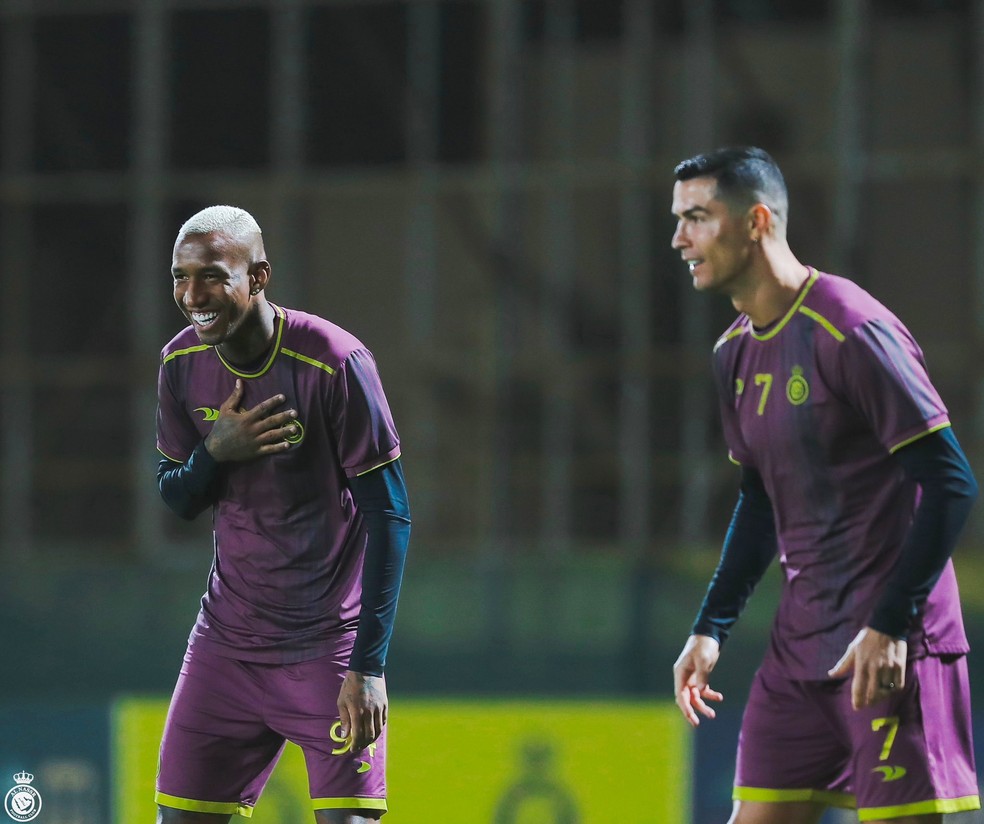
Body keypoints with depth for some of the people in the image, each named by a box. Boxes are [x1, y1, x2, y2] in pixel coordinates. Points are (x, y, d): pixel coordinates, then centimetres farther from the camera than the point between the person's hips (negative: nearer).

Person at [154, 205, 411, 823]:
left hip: (330, 643, -5)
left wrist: (369, 666, -20)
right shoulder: (182, 362, 0)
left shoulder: (336, 362, -17)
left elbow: (390, 514, -15)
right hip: (228, 640, 5)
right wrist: (216, 453, -15)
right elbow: (176, 499, 10)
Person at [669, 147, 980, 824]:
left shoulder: (852, 331, -14)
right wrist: (711, 628, 15)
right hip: (801, 642, 8)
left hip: (891, 649, -8)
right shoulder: (736, 354, 12)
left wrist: (890, 625, -20)